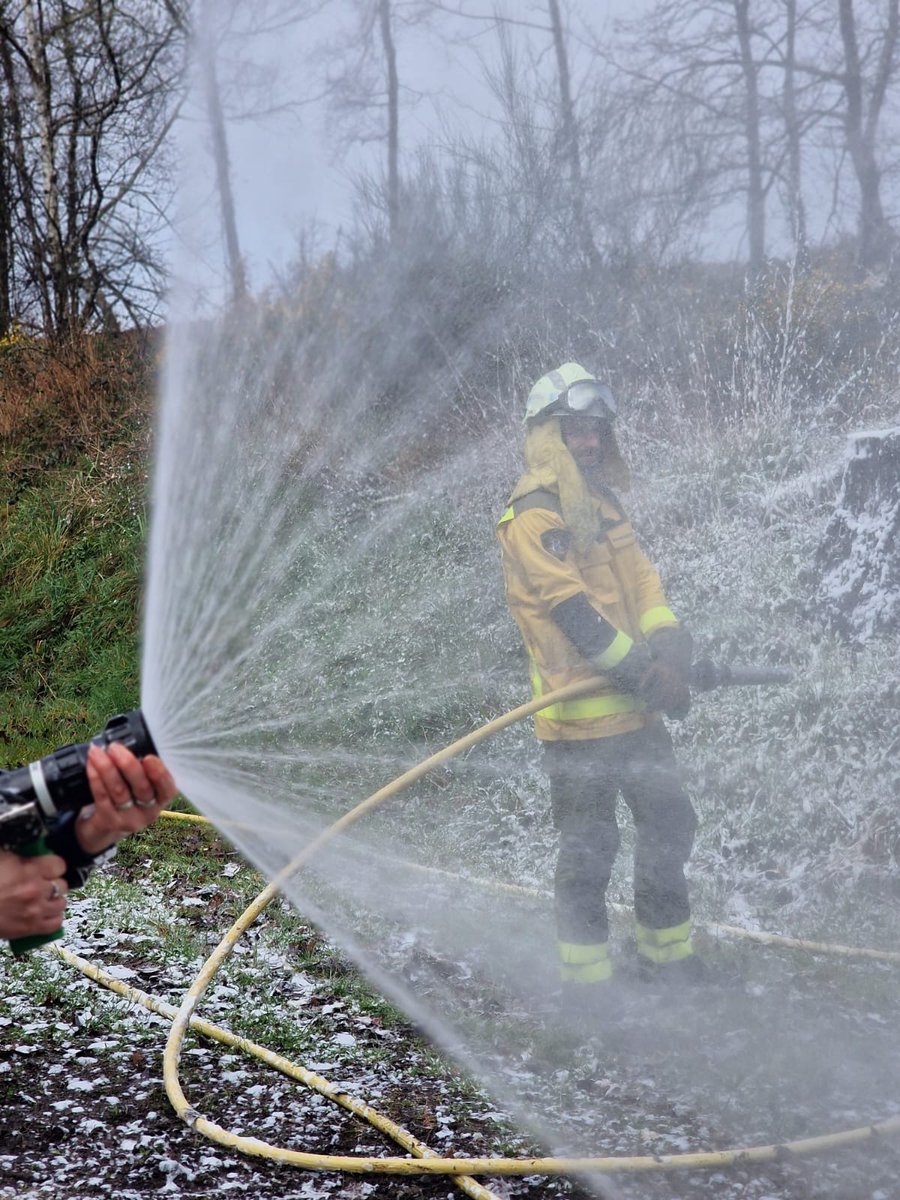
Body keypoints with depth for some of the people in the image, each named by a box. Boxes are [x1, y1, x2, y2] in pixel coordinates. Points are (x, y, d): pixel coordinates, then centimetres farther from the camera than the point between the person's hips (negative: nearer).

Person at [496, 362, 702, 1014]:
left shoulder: (603, 501, 16)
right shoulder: (534, 514, -12)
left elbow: (640, 576, 8)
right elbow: (572, 610, -20)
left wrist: (668, 639, -11)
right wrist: (643, 671, -21)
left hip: (634, 707, 9)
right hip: (579, 714, -9)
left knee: (670, 823, 17)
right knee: (589, 849, -1)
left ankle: (668, 958, 32)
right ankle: (586, 983, 12)